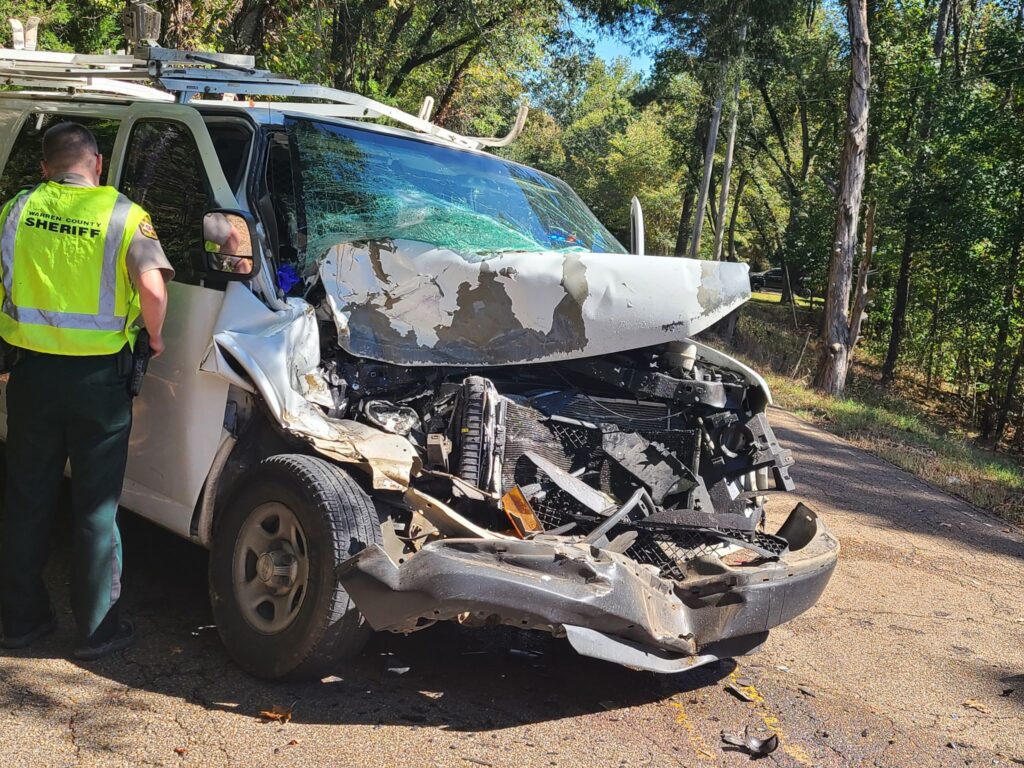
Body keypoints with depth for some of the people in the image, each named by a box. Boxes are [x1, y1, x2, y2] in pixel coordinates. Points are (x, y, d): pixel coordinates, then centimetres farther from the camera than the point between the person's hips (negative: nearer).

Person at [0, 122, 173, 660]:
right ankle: (97, 629, 15)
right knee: (96, 508, 8)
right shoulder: (124, 215, -8)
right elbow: (153, 288, -21)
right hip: (98, 378, -3)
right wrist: (154, 335, -3)